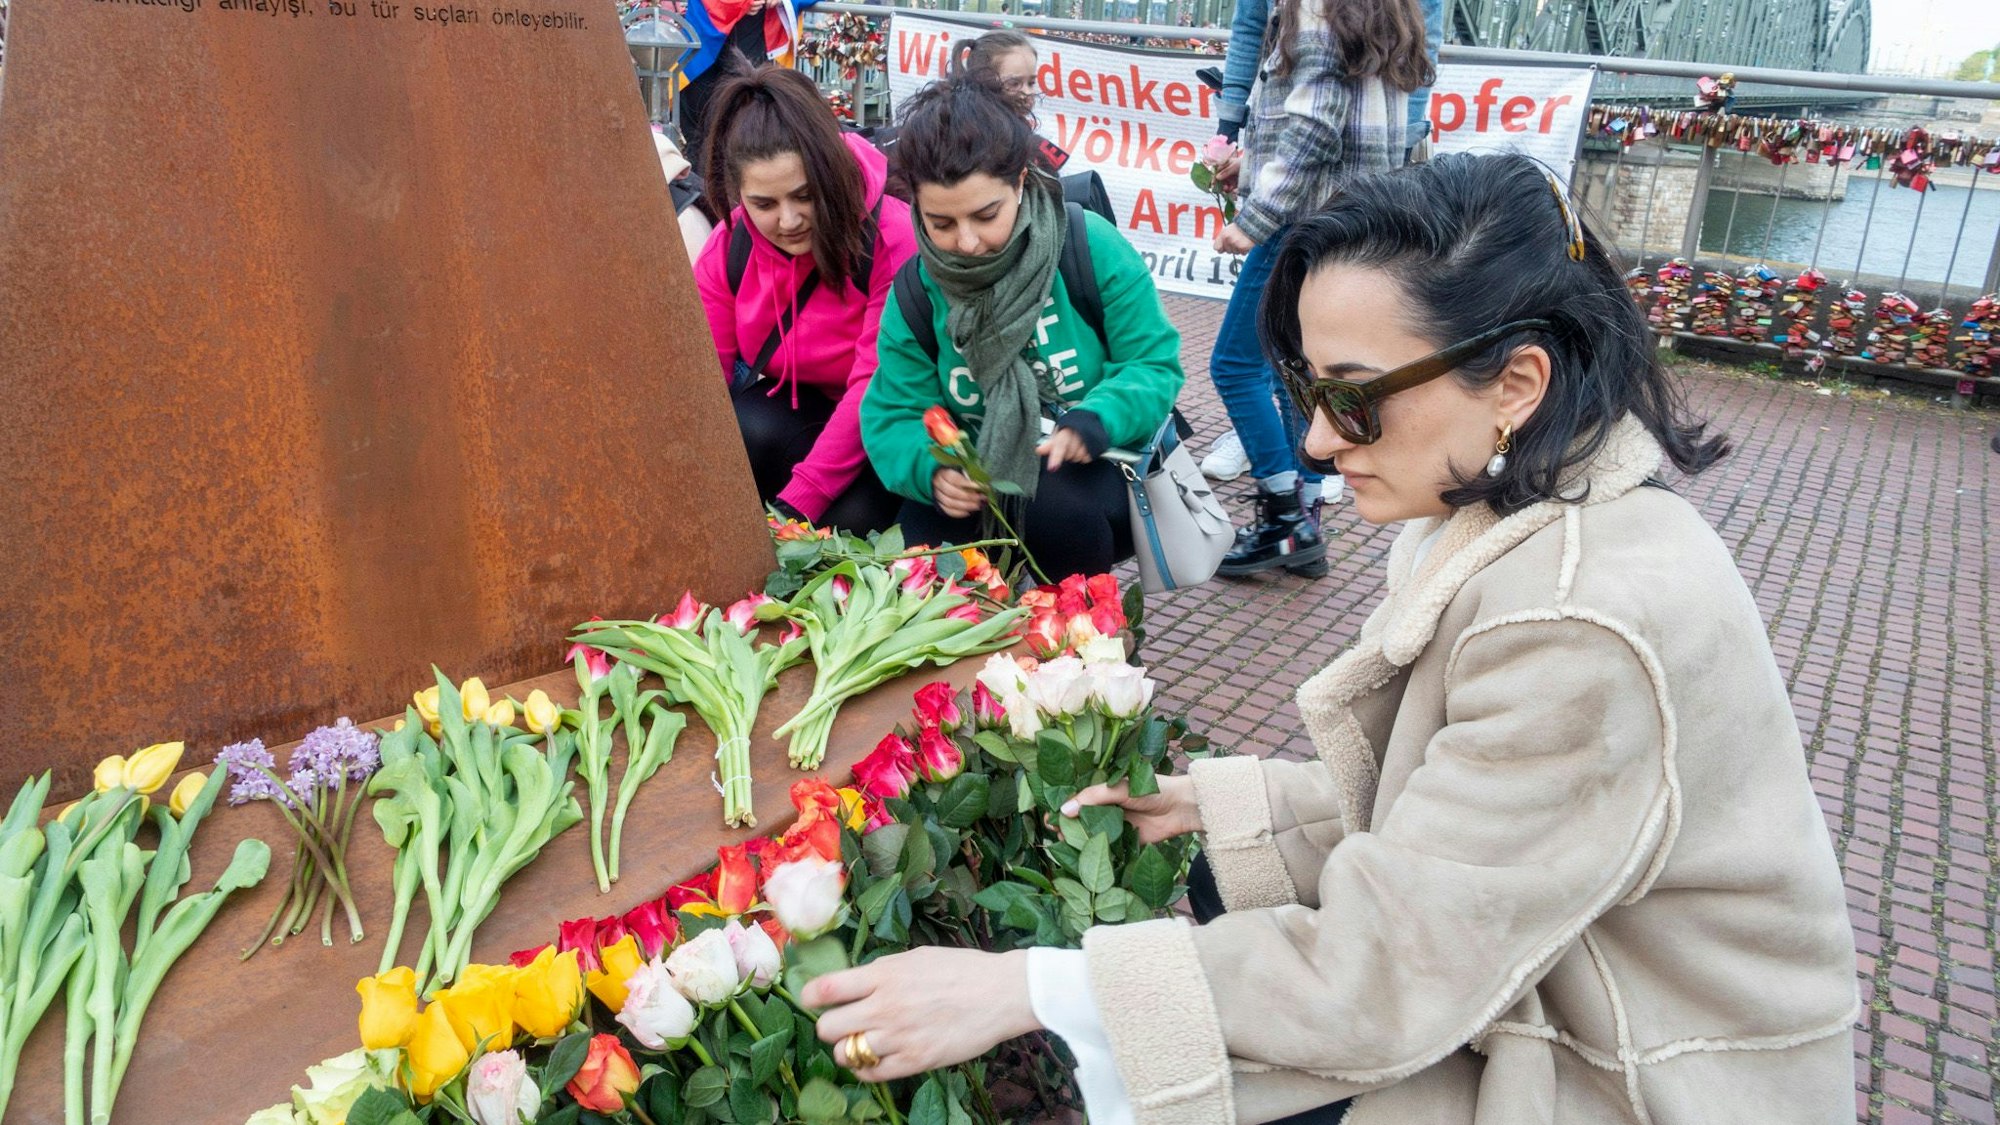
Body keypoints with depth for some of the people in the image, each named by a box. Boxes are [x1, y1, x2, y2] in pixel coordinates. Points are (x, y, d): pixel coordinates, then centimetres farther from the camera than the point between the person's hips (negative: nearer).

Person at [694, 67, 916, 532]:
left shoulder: (892, 238, -25)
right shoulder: (729, 245, -11)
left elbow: (875, 389, -27)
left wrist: (796, 505, -32)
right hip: (789, 409, 3)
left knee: (852, 520, -29)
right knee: (749, 435, -30)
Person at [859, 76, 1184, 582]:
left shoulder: (1093, 247, -14)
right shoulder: (916, 291, -5)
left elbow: (1155, 365, -10)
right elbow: (894, 418, -6)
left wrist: (1094, 422, -31)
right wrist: (931, 468, -30)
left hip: (1101, 468, -2)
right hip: (986, 482, 3)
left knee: (1057, 502, -36)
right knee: (923, 537, -27)